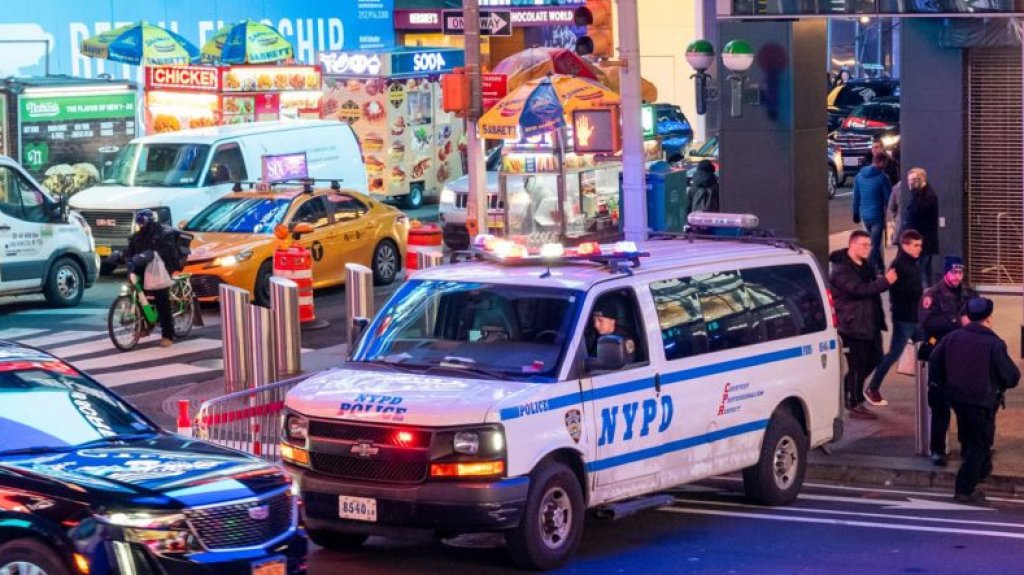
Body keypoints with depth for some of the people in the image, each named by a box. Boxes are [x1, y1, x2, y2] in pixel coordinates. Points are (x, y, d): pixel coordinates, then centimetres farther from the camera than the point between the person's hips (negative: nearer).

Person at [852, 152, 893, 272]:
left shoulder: (859, 176, 5)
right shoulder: (881, 177, -14)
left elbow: (856, 197, 12)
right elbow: (888, 198, -8)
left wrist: (856, 214, 19)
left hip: (864, 215, 7)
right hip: (877, 215, -7)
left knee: (873, 243, 21)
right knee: (874, 245, -4)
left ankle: (880, 267, 31)